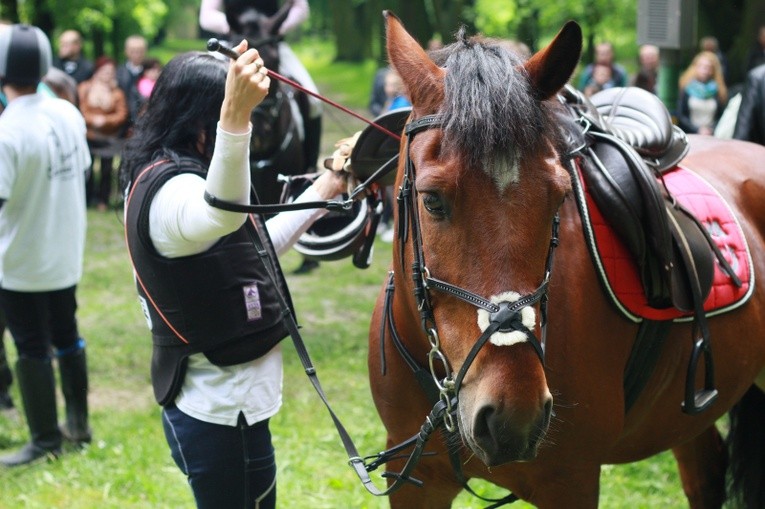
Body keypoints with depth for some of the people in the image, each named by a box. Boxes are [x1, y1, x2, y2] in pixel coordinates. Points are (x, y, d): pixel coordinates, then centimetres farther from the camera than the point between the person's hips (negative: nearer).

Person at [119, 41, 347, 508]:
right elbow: (220, 216, -49)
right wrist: (235, 118, -62)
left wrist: (324, 191, 27)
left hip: (212, 403, 11)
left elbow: (254, 245, 25)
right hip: (223, 412, -11)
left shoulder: (163, 177, 12)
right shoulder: (172, 190, -21)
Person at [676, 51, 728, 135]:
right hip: (689, 134, -1)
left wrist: (711, 130, -10)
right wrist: (697, 130, -9)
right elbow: (680, 116, 2)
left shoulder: (717, 91, 6)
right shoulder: (687, 89, 4)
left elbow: (721, 116, 7)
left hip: (711, 136, 1)